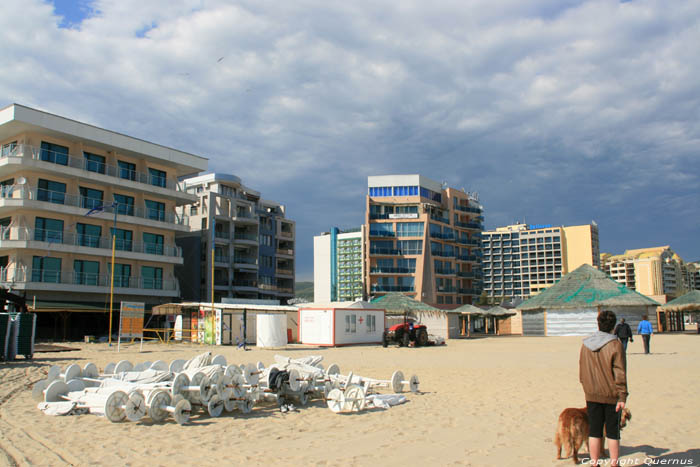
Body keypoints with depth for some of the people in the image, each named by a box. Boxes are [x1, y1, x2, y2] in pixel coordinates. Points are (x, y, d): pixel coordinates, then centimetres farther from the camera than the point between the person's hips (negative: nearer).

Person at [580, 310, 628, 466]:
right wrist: (622, 397, -11)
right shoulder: (615, 345, -12)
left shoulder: (586, 344, 1)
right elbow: (620, 374, -13)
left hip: (592, 396, 3)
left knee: (594, 431, 10)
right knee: (612, 432, 7)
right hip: (611, 395, -3)